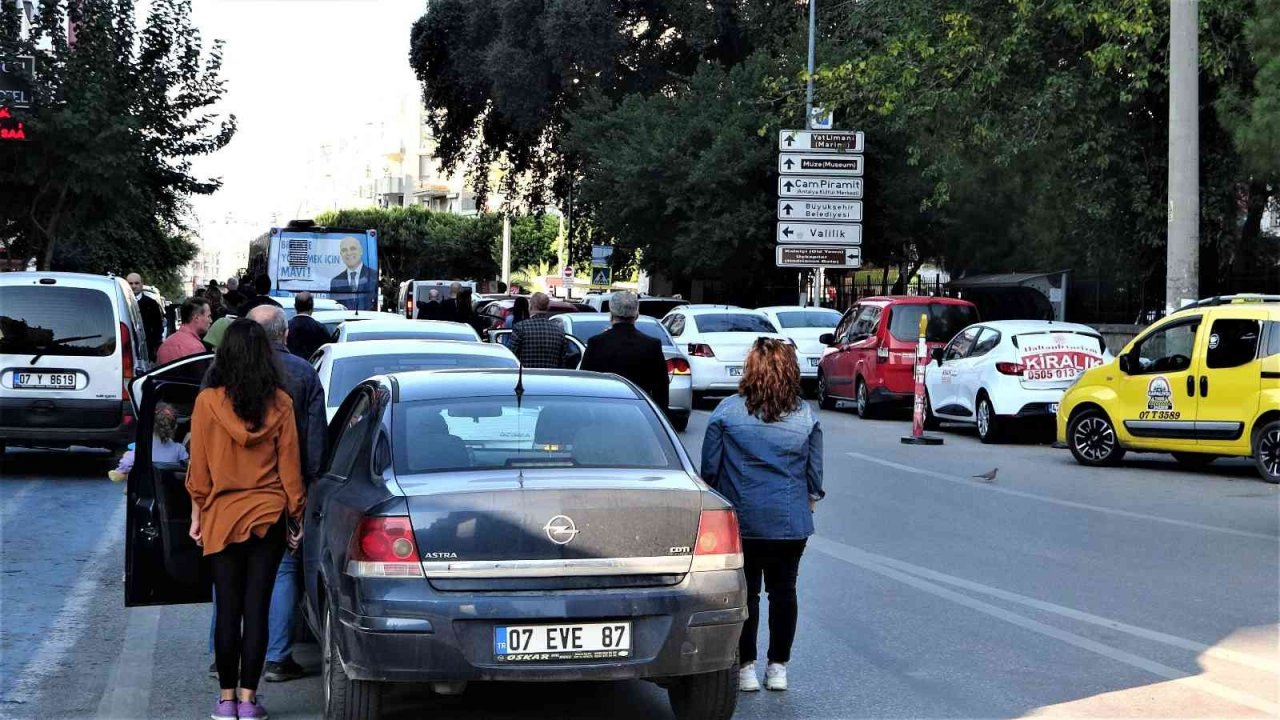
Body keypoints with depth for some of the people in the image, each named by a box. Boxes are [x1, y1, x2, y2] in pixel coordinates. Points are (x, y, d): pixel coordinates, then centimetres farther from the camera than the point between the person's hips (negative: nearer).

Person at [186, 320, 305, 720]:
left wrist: (197, 514, 8)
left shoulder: (208, 402, -8)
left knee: (228, 609, 7)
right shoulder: (279, 403, -6)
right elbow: (290, 465, -1)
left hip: (222, 517, 0)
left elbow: (199, 467, -3)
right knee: (257, 608, 4)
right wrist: (296, 515, 9)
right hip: (268, 517, 1)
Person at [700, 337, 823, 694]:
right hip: (792, 520, 2)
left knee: (746, 592, 7)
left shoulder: (727, 411, -8)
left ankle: (746, 667, 10)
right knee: (784, 590, 12)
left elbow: (710, 468, -4)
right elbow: (815, 473, 5)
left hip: (742, 518, -2)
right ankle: (778, 668, 16)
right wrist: (810, 502, 21)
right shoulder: (806, 416, -2)